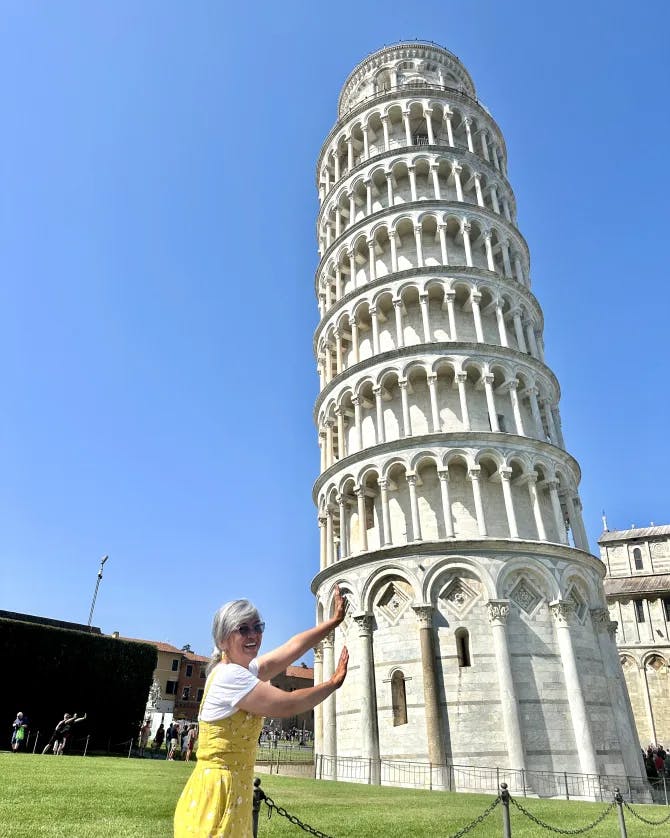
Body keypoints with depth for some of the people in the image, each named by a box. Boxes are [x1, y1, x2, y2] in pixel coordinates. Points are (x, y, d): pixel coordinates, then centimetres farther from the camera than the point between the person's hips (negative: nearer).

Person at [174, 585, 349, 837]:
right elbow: (287, 705, -22)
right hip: (215, 794, -9)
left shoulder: (243, 670, 8)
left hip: (233, 792, 9)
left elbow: (293, 647, 9)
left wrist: (334, 620, 9)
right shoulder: (229, 676, -21)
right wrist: (334, 682, -9)